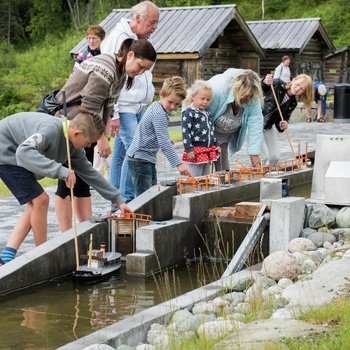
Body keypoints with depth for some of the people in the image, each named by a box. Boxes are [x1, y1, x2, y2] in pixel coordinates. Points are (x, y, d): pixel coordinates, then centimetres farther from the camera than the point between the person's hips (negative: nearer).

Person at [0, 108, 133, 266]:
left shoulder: (73, 146, -2)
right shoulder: (51, 130, -31)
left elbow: (89, 172, 6)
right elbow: (24, 151, -44)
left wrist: (118, 199, 6)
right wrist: (60, 171, -49)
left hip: (14, 155, 9)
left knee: (34, 204, 3)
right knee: (40, 200, -11)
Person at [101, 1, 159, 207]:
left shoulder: (145, 40, 13)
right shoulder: (119, 39, -13)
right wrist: (113, 114, -19)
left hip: (139, 108, 8)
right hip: (123, 108, -8)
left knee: (120, 155, 10)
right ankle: (126, 200, -9)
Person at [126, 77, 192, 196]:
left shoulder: (156, 107, 9)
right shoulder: (159, 114, -20)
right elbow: (164, 144, -26)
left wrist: (166, 140, 11)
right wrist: (178, 164, -29)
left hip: (148, 159, 10)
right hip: (140, 159, -10)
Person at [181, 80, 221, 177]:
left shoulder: (207, 114, 16)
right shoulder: (188, 113, -9)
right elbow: (185, 133, -14)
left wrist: (216, 145, 24)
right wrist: (189, 149, -19)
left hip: (208, 150, 8)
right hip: (196, 152, -8)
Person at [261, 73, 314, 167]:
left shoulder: (292, 104, 2)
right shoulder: (277, 85, -13)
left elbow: (278, 121, 3)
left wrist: (281, 126, -20)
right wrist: (264, 83, -36)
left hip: (267, 127, 6)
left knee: (274, 157, 3)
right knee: (264, 157, -15)